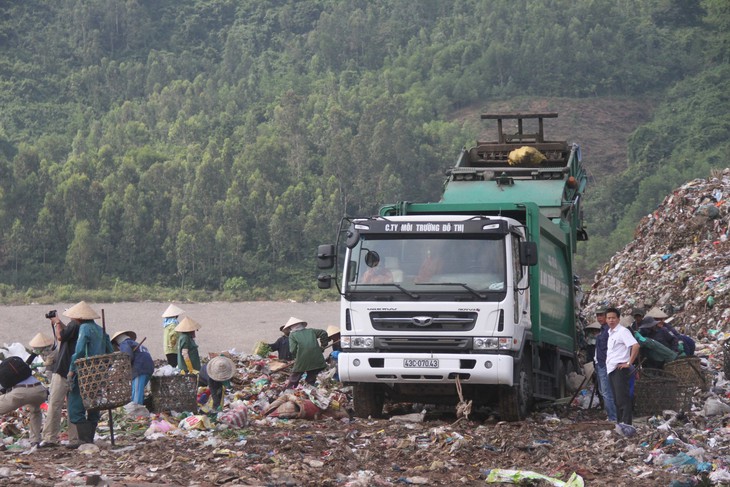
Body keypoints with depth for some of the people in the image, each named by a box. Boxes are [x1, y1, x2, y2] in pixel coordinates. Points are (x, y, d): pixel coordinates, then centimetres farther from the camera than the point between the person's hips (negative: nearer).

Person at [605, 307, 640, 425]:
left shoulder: (622, 331, -10)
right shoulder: (610, 333, 17)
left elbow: (636, 346, -22)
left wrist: (629, 363, -20)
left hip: (620, 369, -9)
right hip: (611, 370, 9)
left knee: (623, 398, -12)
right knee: (617, 399, 12)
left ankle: (626, 423, -14)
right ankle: (620, 422, 16)